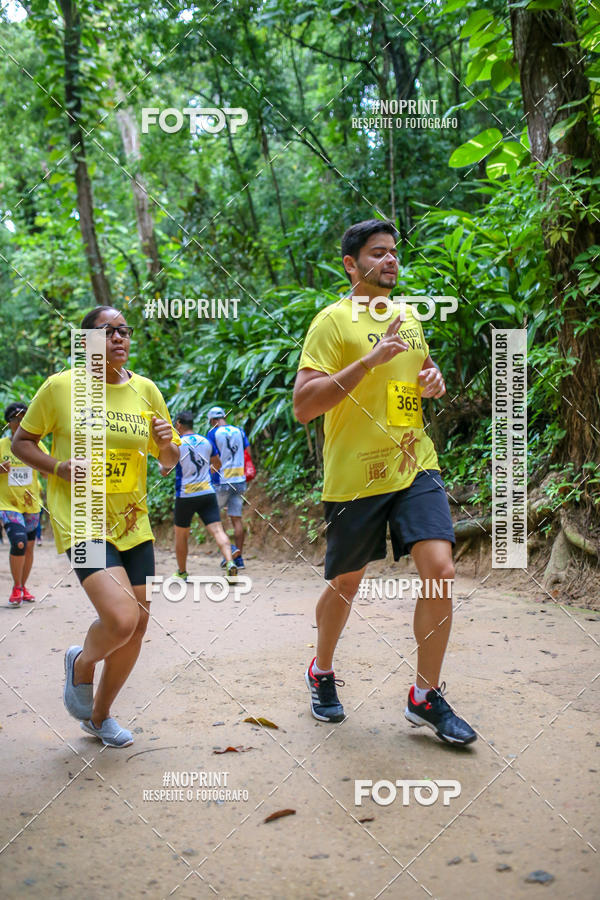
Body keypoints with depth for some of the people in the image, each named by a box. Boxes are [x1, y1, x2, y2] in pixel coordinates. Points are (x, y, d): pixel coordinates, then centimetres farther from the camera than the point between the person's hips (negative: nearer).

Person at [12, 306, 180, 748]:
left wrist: (167, 442, -11)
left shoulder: (146, 389, 4)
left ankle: (100, 714, 32)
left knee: (138, 625, 8)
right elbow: (21, 441, 3)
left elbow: (170, 461, 12)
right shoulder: (60, 387, -6)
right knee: (121, 617, -22)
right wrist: (60, 467, -14)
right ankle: (82, 662, 15)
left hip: (132, 521, 5)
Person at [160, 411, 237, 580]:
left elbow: (164, 472, 0)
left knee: (180, 535, 13)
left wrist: (161, 463, 22)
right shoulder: (206, 442, 7)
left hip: (185, 496, -3)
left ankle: (182, 573, 24)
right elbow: (217, 464, 21)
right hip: (208, 493, 3)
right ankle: (230, 563, -26)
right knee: (217, 530, -5)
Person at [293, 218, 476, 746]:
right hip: (355, 475, -5)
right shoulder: (333, 320, -9)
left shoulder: (409, 316, 12)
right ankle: (322, 673, 37)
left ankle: (426, 696, 7)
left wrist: (434, 379, 5)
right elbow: (303, 406, -17)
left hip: (416, 465, 5)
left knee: (441, 572, -9)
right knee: (345, 585, 10)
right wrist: (370, 360, -24)